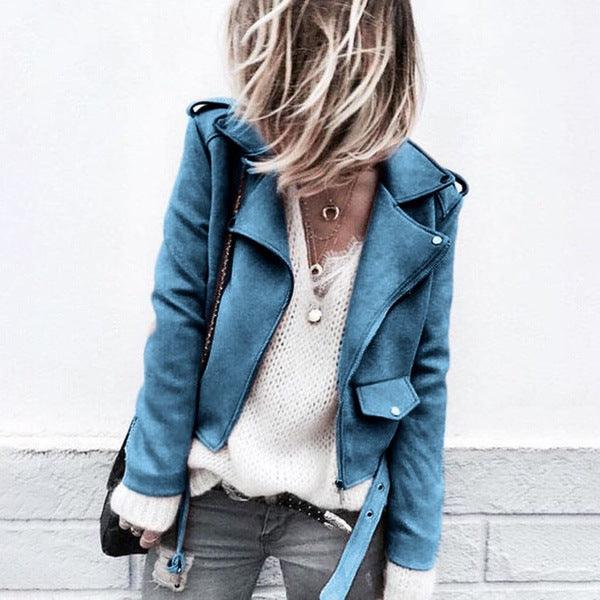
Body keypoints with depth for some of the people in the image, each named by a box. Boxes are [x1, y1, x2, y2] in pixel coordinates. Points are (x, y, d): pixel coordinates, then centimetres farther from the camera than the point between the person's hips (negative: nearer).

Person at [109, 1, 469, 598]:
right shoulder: (221, 146, -15)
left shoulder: (425, 205, -12)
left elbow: (424, 380, -6)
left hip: (339, 509, 0)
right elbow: (177, 322, -10)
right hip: (207, 493, 1)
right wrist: (154, 481, -6)